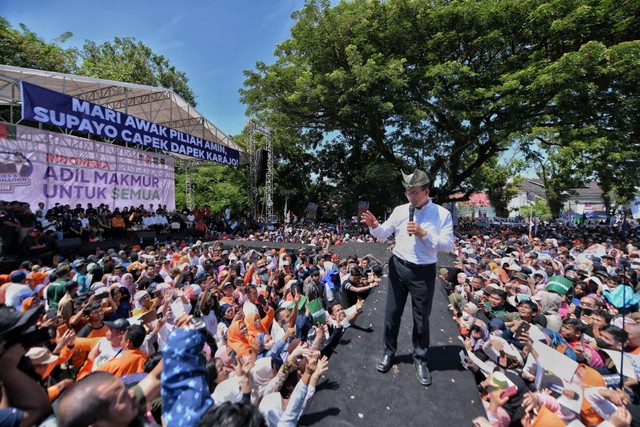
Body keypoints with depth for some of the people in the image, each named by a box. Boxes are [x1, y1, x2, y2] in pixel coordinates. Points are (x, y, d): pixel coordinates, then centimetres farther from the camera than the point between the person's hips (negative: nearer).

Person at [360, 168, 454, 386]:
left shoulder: (442, 214, -6)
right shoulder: (400, 210, -2)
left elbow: (448, 245, -10)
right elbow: (383, 233, -2)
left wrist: (424, 234, -23)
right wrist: (374, 226, -24)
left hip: (424, 272, -1)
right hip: (398, 267, 2)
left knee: (421, 318, 13)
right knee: (392, 312, 13)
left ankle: (420, 359, 36)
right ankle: (389, 351, 36)